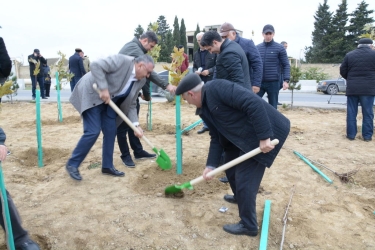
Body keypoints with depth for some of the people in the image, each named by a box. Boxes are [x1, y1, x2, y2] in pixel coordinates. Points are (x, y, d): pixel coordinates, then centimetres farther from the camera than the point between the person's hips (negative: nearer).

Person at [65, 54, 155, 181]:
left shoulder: (141, 81, -1)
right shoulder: (122, 61, -23)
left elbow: (131, 104, 2)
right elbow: (96, 65, -29)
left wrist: (135, 124, -9)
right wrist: (103, 89, -33)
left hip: (108, 101, 8)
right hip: (91, 94, -8)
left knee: (110, 132, 3)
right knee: (93, 131, -13)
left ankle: (107, 166, 18)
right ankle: (72, 164, 4)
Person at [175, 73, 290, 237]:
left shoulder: (217, 88, -22)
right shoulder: (204, 109, 8)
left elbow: (254, 103, -29)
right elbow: (216, 137, 11)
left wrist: (264, 137, -29)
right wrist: (211, 165, 4)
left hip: (268, 133, -10)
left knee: (245, 179, -5)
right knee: (231, 166, 23)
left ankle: (248, 226, 15)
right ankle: (239, 197, 50)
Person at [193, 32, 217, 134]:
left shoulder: (213, 51, -6)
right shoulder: (196, 54, 13)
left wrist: (209, 71, -19)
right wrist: (195, 71, -1)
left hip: (212, 81, -6)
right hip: (200, 82, 6)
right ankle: (206, 125, 22)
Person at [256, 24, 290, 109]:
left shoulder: (280, 48, 1)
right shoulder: (257, 48, 9)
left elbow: (286, 65, 0)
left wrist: (286, 80, -12)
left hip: (273, 82, -2)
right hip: (259, 82, 2)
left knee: (273, 107, 6)